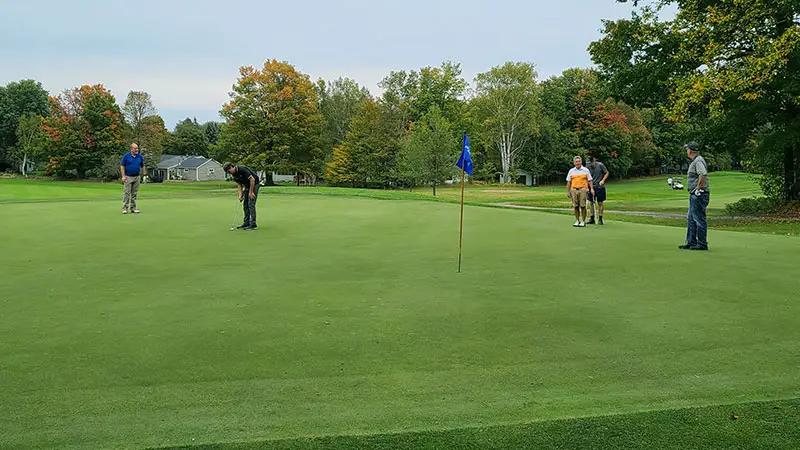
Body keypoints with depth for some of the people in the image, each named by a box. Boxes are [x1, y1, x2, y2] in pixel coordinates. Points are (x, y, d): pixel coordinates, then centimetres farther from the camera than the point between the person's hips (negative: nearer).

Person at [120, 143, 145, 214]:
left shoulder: (140, 156, 5)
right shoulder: (126, 156, -6)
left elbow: (142, 165, 14)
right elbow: (122, 166, -5)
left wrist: (144, 172, 0)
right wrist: (123, 176, -12)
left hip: (137, 177, 4)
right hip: (128, 177, -4)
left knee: (134, 193, 7)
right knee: (126, 193, -5)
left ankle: (133, 208, 13)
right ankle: (125, 208, -3)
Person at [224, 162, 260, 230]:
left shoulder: (242, 169, -26)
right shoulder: (234, 175, 1)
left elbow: (252, 179, -26)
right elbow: (240, 185, 7)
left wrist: (251, 192, -22)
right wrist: (240, 195, -7)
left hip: (254, 184, -9)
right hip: (247, 186, 9)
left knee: (251, 204, -13)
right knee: (245, 204, 8)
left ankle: (253, 225, -12)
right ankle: (246, 223, 14)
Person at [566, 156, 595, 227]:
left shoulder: (586, 170, 5)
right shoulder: (571, 171, 10)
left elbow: (589, 180, 5)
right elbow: (569, 182, 11)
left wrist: (591, 189, -6)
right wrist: (568, 191, 6)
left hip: (583, 190, -2)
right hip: (574, 190, 2)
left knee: (583, 206, -5)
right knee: (576, 206, 3)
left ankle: (583, 221, 2)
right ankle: (577, 221, 12)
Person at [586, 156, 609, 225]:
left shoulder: (600, 165, -8)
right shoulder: (588, 167, -2)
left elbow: (607, 173, 2)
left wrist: (603, 180, -11)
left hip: (600, 187, -2)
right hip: (592, 187, 2)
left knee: (600, 203, 3)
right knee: (591, 202, 2)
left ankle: (600, 219, 10)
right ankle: (591, 219, 10)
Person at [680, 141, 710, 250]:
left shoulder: (698, 161, -16)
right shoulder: (695, 161, 17)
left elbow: (703, 174, -31)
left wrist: (698, 188, -23)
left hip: (698, 195, -11)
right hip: (694, 195, 11)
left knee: (699, 219, -6)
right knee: (691, 219, 14)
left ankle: (702, 244, -1)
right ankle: (691, 242, 20)